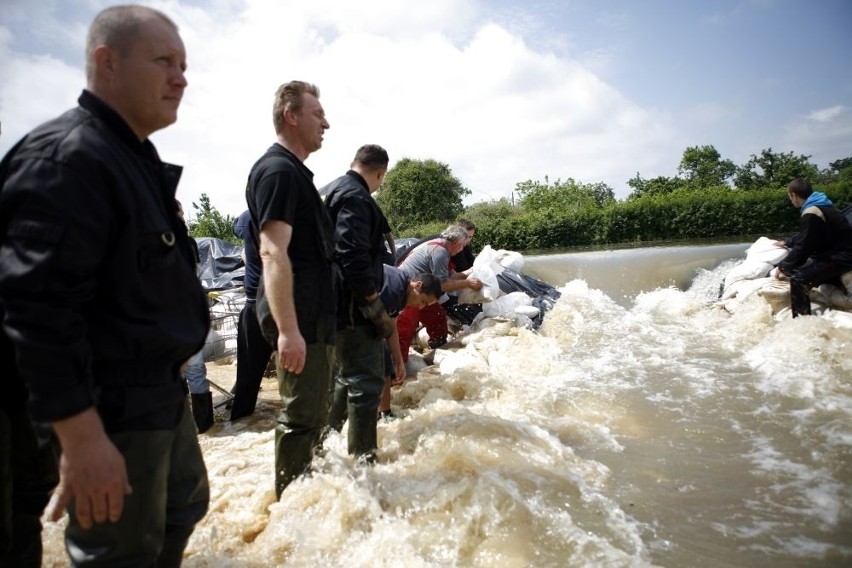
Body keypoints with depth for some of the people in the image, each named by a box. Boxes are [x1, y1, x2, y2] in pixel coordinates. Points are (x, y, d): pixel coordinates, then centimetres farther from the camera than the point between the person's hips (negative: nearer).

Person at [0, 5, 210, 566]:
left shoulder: (136, 157, 12)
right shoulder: (66, 157, -20)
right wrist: (82, 437, -28)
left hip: (162, 393, 10)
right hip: (108, 412, -10)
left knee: (183, 507, 24)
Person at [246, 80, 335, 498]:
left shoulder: (292, 171, 18)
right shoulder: (279, 171, -15)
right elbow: (273, 253, -24)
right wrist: (288, 329, -29)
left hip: (312, 314, 11)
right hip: (300, 318, -11)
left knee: (309, 413, 20)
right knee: (303, 417, -1)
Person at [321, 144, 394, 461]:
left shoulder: (328, 192, 16)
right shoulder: (356, 198, -16)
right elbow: (353, 259, -27)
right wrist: (378, 311, -20)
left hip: (332, 305, 10)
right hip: (352, 308, -10)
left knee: (348, 375, 23)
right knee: (367, 382, -1)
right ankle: (362, 457, 7)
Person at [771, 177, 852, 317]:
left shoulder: (811, 214, -23)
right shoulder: (818, 206, 11)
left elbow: (803, 247, -20)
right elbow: (805, 236, 26)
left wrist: (782, 267, -8)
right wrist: (787, 242, 40)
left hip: (839, 258, -11)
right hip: (837, 254, 11)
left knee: (798, 278, -24)